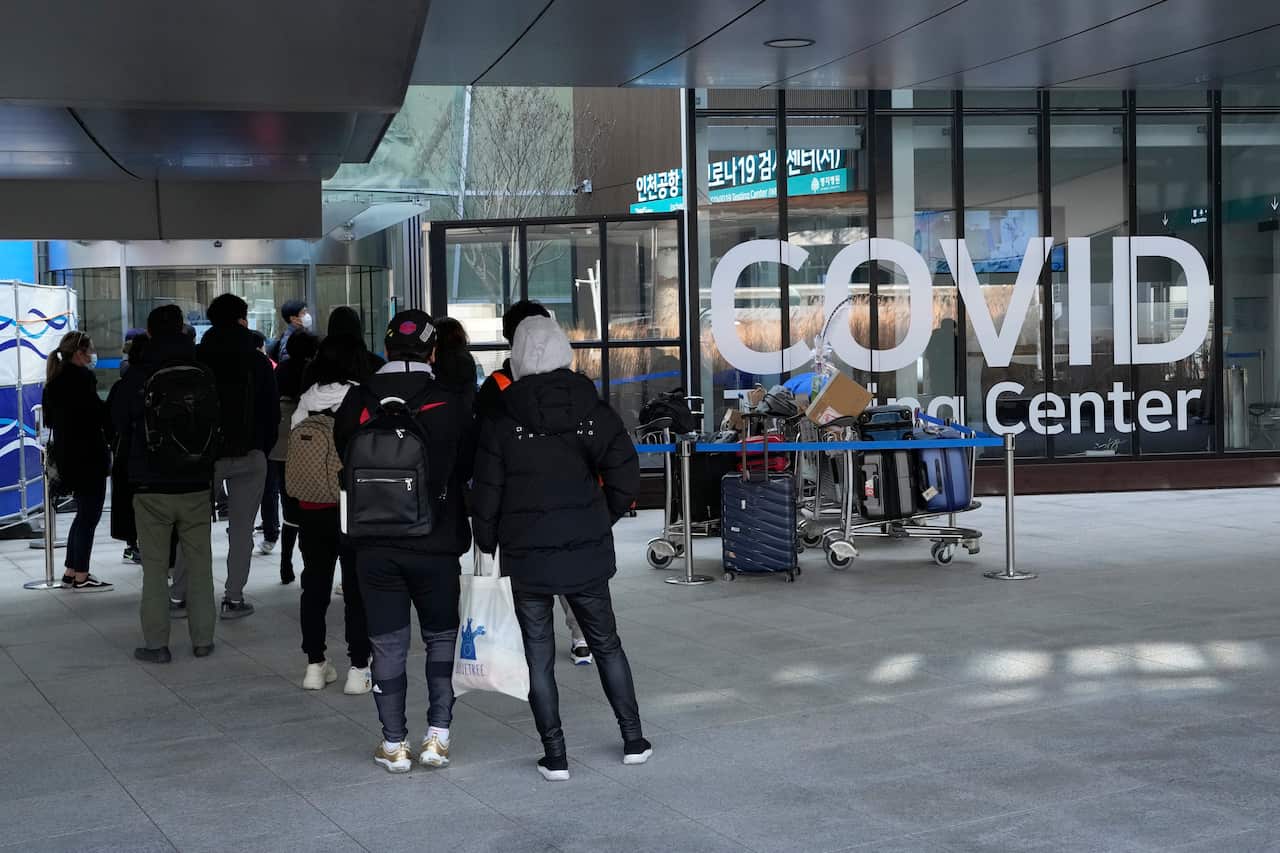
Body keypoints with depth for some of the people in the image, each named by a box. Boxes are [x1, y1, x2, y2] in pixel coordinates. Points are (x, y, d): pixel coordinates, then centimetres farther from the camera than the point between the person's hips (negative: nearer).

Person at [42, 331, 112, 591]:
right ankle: (81, 577, 1)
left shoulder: (56, 381, 12)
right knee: (89, 515, -2)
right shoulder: (80, 379, -15)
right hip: (88, 457, -9)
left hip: (67, 456, 9)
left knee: (84, 514, 18)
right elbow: (98, 413, -16)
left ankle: (70, 572, 21)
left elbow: (50, 418, 16)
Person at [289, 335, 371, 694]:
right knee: (357, 587, 3)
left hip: (311, 509, 4)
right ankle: (358, 668, 4)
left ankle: (315, 664, 19)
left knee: (315, 584, 14)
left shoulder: (306, 403, 3)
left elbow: (293, 453, 6)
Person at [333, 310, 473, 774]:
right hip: (437, 544, -1)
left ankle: (394, 744, 13)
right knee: (440, 638, 14)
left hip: (375, 546, 1)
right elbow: (467, 469, 3)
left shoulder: (358, 402, -2)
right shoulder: (449, 404, -7)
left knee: (388, 644, 9)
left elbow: (345, 460, 10)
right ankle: (437, 734, 7)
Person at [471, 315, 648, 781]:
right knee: (607, 644, 17)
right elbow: (624, 477, -5)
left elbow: (486, 493, -5)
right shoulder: (594, 411, -2)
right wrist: (601, 521, 11)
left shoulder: (500, 423, -7)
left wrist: (488, 542, 11)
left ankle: (555, 755, 8)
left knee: (539, 656, 7)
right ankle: (633, 739, 22)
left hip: (527, 556, -2)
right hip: (588, 552, 2)